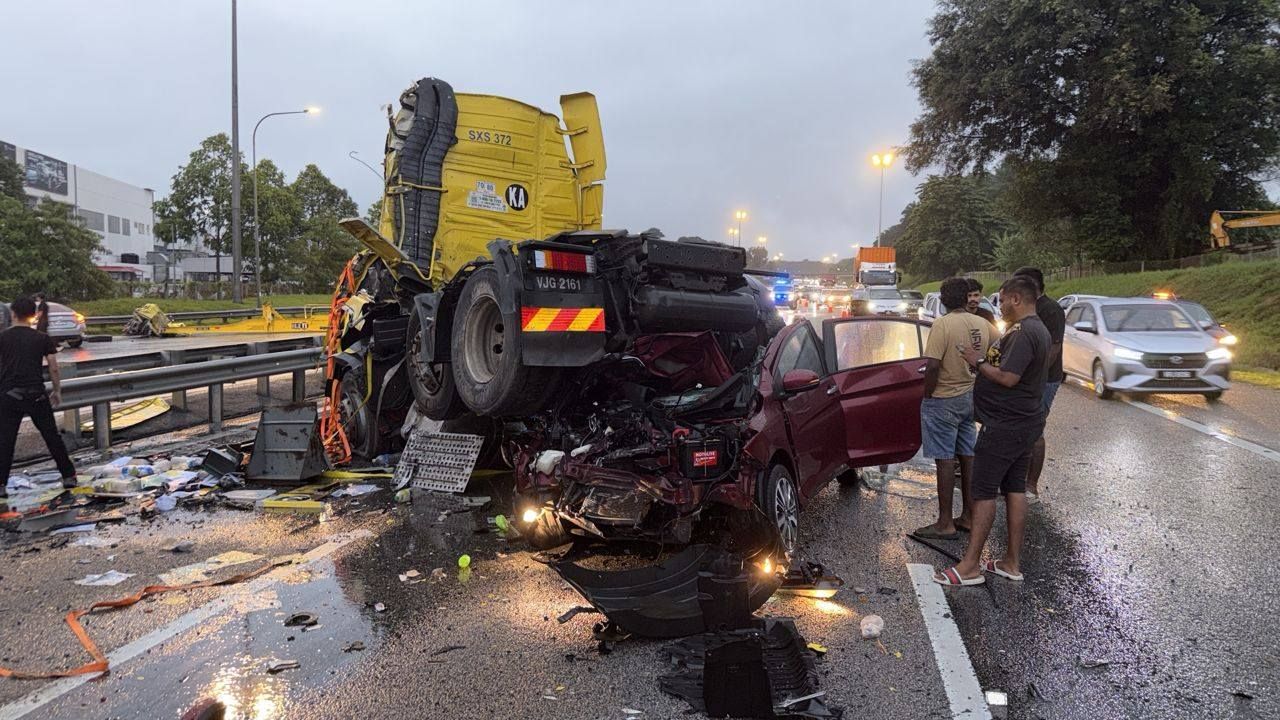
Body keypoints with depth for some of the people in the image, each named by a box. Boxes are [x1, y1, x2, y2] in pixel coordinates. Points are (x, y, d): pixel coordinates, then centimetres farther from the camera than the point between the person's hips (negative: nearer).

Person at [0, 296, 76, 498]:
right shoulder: (42, 338, 3)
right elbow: (53, 368, 4)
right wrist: (57, 391, 14)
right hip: (36, 394, 0)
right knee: (52, 436, 8)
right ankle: (68, 476, 12)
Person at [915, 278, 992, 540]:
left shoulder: (943, 324, -18)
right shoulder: (983, 324, 2)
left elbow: (933, 365, -24)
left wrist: (927, 395, -11)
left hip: (943, 400, -7)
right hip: (970, 398, 7)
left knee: (945, 459, -2)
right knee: (968, 456, 14)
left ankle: (945, 523, 4)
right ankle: (967, 516, 24)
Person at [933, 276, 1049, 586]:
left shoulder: (1022, 333, -20)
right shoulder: (1038, 330, 14)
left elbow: (1008, 378, -27)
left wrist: (978, 362, -13)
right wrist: (984, 359, 6)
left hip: (1003, 427, -10)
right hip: (1025, 423, 10)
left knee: (983, 491, -5)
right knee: (1015, 488, 13)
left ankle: (970, 566, 0)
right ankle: (1012, 562, 21)